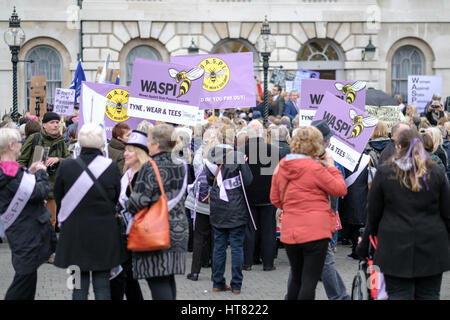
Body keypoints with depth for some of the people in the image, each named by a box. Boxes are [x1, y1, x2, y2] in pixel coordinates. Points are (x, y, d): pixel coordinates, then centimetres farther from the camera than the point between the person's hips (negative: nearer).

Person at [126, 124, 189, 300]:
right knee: (168, 278, 15)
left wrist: (126, 206, -1)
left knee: (157, 280, -6)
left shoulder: (150, 168, -16)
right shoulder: (180, 167, 8)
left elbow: (139, 201, -20)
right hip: (178, 231, 8)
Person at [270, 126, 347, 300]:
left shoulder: (281, 166, 6)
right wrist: (331, 166, 2)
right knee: (310, 281, -3)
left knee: (296, 279, 19)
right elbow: (340, 189, -7)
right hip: (315, 231, -6)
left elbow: (275, 199, 13)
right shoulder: (314, 167, -13)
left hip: (290, 232, 6)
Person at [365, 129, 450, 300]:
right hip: (431, 247, 2)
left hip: (396, 246, -2)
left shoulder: (384, 173, -2)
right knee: (429, 295, 7)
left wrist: (372, 235, 19)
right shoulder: (436, 172, 3)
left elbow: (374, 213, 4)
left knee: (398, 295, 1)